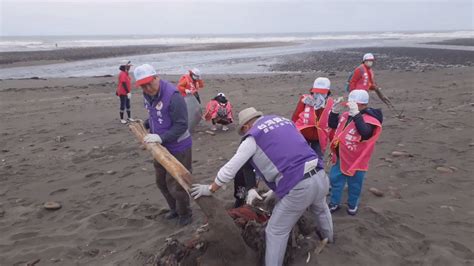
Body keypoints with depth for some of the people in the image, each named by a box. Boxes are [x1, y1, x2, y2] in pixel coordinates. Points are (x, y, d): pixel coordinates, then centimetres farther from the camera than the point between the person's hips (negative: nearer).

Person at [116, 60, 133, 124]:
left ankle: (129, 117, 25)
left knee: (128, 105, 16)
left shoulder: (126, 73, 11)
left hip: (126, 92, 10)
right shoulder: (122, 74, -19)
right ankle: (121, 119, 9)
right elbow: (123, 84, -25)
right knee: (123, 106, -1)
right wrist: (128, 92, -27)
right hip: (123, 93, -10)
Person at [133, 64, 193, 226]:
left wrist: (161, 137, -31)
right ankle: (174, 209, 44)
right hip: (161, 147, 8)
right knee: (161, 182, 21)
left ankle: (185, 215, 27)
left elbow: (181, 125, -26)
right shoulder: (148, 95, 0)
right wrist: (144, 125, 4)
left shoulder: (172, 95, -26)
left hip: (178, 148, -8)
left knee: (175, 185, 1)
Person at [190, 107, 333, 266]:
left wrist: (210, 189, 17)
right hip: (321, 177, 8)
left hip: (298, 187, -7)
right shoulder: (284, 121, 17)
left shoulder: (254, 137, -1)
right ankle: (328, 240, 65)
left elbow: (230, 168, 2)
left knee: (276, 233, 11)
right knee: (320, 210, 38)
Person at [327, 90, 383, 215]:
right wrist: (335, 111, -7)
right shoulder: (346, 115, -1)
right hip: (340, 157, 6)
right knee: (335, 179, 17)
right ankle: (334, 203, 34)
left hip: (356, 160, -6)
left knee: (354, 184, 14)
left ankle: (352, 204, 37)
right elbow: (332, 125, 10)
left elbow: (365, 133, -41)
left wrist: (356, 114, -43)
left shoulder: (370, 119, -21)